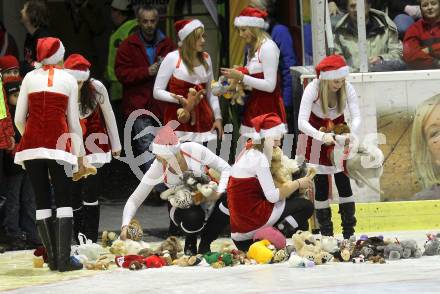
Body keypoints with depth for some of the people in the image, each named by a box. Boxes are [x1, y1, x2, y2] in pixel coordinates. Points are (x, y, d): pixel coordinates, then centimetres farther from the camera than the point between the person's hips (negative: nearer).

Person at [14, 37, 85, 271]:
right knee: (64, 201, 0)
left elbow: (19, 119, 8)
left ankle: (52, 258, 7)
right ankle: (64, 259, -10)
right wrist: (80, 153, 13)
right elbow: (73, 120, 6)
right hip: (59, 143, -2)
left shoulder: (30, 78, 10)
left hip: (32, 144, 2)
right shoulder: (68, 80, 6)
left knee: (42, 201, 8)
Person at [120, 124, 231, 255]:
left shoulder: (194, 150, -22)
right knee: (192, 219, -38)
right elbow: (134, 200, -15)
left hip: (209, 201, 1)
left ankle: (205, 244, -8)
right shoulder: (158, 168, -20)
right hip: (185, 208, -1)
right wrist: (125, 226, -30)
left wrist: (219, 192, -28)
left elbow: (225, 168, -11)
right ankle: (190, 243, 1)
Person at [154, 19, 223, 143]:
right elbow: (157, 92, -5)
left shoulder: (206, 58, 11)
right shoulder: (172, 58, -5)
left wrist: (218, 117, 10)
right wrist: (179, 99, -19)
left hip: (202, 118, 4)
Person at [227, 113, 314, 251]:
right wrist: (298, 183, -8)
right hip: (252, 218, -9)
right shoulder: (258, 158, -17)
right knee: (306, 206, 0)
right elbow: (273, 196, -19)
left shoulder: (249, 151, 11)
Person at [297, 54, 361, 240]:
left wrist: (350, 134, -47)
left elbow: (356, 117, -26)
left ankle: (349, 233, 5)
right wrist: (322, 136, -51)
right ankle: (326, 234, 5)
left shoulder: (347, 89, -21)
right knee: (321, 185, -4)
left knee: (344, 182, -4)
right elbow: (302, 122, -36)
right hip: (316, 137, -2)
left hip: (339, 136, 2)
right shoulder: (313, 89, -28)